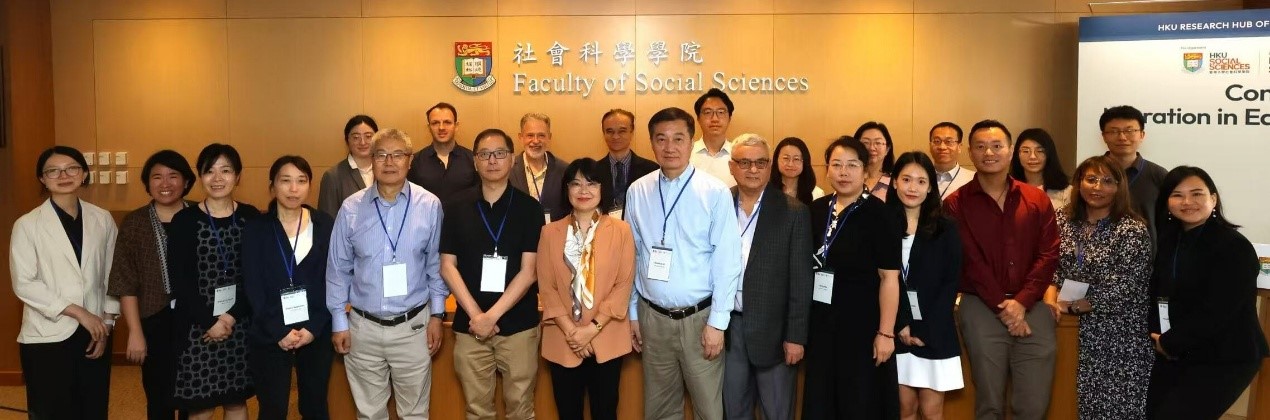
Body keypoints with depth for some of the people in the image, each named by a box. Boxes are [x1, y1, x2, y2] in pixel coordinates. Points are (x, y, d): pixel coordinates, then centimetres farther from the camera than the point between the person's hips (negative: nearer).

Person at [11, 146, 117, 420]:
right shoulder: (27, 225, -4)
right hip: (48, 337, -3)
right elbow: (24, 284, -8)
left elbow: (112, 275, 8)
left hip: (95, 334, 3)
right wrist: (77, 312, -14)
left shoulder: (102, 219, 5)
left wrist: (107, 322, 1)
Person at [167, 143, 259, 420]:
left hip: (241, 325, 2)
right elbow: (180, 280, -6)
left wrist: (232, 316, -12)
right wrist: (209, 321, -12)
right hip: (197, 328, -1)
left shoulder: (251, 217, 2)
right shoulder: (184, 221, -2)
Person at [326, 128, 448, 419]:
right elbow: (338, 269, 3)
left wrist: (437, 314, 2)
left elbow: (436, 265, 2)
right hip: (363, 328, 1)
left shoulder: (430, 206, -6)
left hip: (413, 326, -1)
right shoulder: (351, 208, -5)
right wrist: (339, 322, 3)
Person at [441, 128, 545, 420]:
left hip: (518, 325, -1)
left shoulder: (529, 207, -1)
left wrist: (492, 315, -13)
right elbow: (447, 266, 2)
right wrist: (475, 315, -9)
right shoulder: (458, 208, 4)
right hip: (470, 326, 2)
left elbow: (528, 271, -6)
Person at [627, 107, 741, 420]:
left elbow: (727, 261, -9)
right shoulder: (637, 192, 1)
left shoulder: (715, 192, -9)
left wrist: (717, 322, -10)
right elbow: (632, 256, 7)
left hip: (699, 317, -3)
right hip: (652, 317, 3)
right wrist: (631, 313, 8)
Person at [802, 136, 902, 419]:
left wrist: (886, 333, -17)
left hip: (862, 324, -5)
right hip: (820, 323, 5)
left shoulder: (878, 214, -11)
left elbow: (889, 278, -14)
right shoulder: (816, 210, 4)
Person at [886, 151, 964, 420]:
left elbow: (951, 283, -2)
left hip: (934, 332, 0)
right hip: (896, 332, 1)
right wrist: (900, 326, -10)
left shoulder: (945, 229, 3)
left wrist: (924, 329, -11)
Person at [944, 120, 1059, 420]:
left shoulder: (1038, 200, 9)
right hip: (981, 308, -2)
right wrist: (1002, 307, -11)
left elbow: (1048, 255, 2)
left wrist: (1021, 302, -10)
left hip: (1033, 308, 2)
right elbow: (969, 262, -4)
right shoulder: (956, 204, 1)